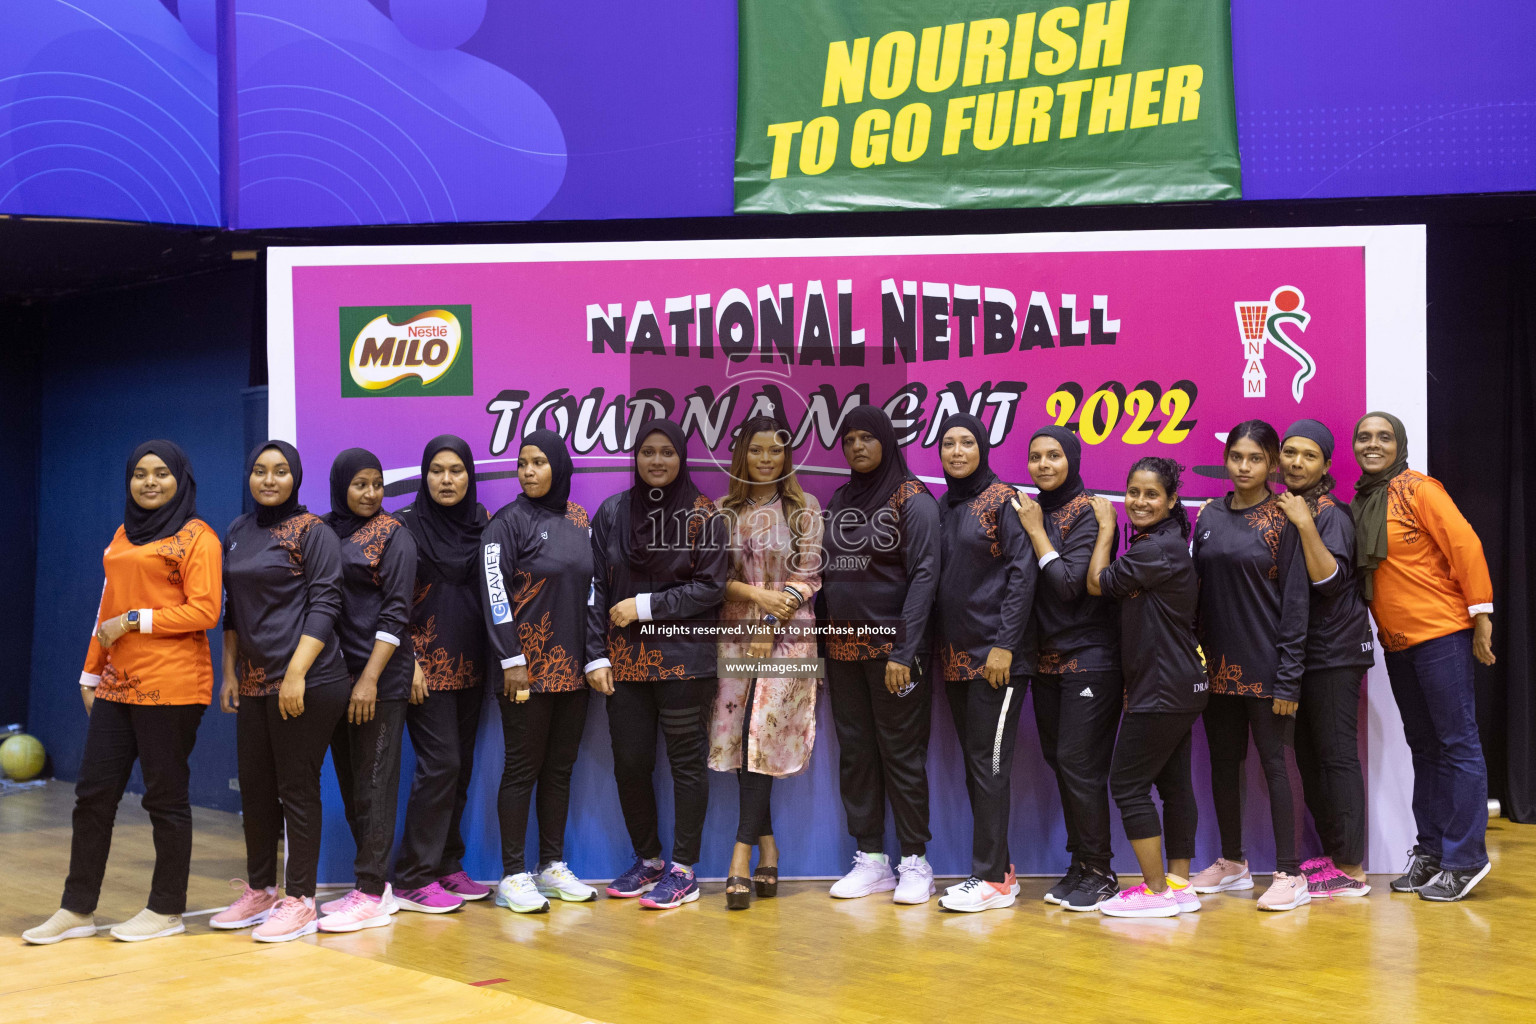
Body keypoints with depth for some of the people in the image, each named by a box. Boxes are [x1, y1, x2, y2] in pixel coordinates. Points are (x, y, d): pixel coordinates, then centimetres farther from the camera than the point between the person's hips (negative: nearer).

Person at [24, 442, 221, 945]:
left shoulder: (196, 537, -5)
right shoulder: (124, 536, 18)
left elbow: (205, 611, -13)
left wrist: (135, 620, -14)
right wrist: (91, 672, 22)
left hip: (170, 686, -7)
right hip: (117, 686, 7)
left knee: (165, 796, 1)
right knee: (93, 792, 7)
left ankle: (167, 910, 13)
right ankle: (77, 909, 16)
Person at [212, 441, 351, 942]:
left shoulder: (312, 532, -6)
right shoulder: (238, 533, 14)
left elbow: (324, 605, -12)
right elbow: (233, 607, 19)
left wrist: (296, 673, -18)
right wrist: (230, 671, 13)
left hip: (305, 683, -7)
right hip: (255, 683, 7)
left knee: (297, 789, -2)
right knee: (255, 788, 12)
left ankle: (300, 901, 6)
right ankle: (259, 891, 24)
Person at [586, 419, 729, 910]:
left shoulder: (703, 516, -1)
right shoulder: (612, 512, 7)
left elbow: (711, 587, -7)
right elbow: (596, 587, 6)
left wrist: (645, 605, -12)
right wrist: (596, 655, -1)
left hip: (683, 660, -3)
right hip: (625, 661, 3)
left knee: (687, 761, 2)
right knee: (629, 763, 7)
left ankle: (683, 870, 11)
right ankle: (647, 859, 24)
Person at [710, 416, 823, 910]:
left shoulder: (805, 509, 4)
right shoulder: (722, 511, 9)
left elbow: (808, 576, -1)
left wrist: (772, 620, -12)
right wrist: (757, 595, -13)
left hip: (788, 636, -2)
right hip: (735, 634, 3)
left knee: (763, 737, -11)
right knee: (738, 739, 0)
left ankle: (742, 854, -12)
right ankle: (767, 848, 11)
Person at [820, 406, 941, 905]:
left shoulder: (912, 500, -6)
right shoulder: (840, 501, 13)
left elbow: (924, 576, -13)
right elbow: (825, 573, 14)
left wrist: (903, 651, -19)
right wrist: (817, 638, 5)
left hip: (891, 648, -6)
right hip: (842, 647, 6)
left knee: (901, 751, -2)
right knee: (855, 751, 7)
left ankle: (915, 862, 6)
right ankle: (871, 859, 15)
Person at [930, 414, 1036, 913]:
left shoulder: (1003, 500, -6)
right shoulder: (943, 508, 14)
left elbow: (1022, 573, -13)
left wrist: (1004, 646, -17)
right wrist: (933, 647, 11)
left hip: (995, 656, -7)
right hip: (954, 656, 7)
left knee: (990, 762, -6)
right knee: (974, 763, 10)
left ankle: (993, 879, -2)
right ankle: (999, 867, 17)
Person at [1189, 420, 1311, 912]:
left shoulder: (1283, 521, -6)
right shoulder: (1210, 516, 8)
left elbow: (1295, 603, -9)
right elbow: (1197, 589, 11)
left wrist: (1288, 678, -13)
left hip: (1264, 665, -5)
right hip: (1218, 664, 5)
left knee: (1273, 761, -2)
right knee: (1223, 761, 12)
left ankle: (1289, 873, 4)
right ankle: (1232, 862, 25)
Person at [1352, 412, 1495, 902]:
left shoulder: (1418, 489, -8)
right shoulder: (1359, 503, 13)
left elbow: (1465, 546, -13)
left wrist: (1480, 614, -14)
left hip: (1441, 633, -8)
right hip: (1395, 642, 8)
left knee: (1457, 743, -4)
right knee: (1423, 746, 14)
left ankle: (1464, 858, 1)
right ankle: (1430, 850, 21)